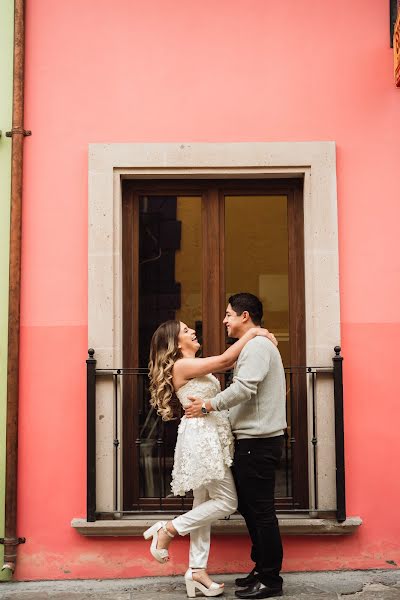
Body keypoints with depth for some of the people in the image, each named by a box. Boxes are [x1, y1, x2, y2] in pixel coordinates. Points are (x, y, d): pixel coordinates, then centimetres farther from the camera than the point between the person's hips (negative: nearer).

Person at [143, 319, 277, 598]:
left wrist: (256, 338, 6)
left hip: (210, 439, 10)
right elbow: (225, 359, -17)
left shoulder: (194, 366, 17)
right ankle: (167, 530, 1)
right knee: (227, 502, -6)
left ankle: (197, 571, 13)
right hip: (201, 438, -10)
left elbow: (230, 362, 17)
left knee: (204, 503, 9)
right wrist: (252, 333, -8)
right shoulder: (181, 365, -12)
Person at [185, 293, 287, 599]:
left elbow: (243, 388, -24)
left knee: (260, 511, -5)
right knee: (251, 508, 15)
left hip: (258, 442, -11)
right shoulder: (256, 346, 22)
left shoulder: (257, 346, -12)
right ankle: (262, 569, 25)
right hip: (255, 440, 11)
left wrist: (208, 405, -16)